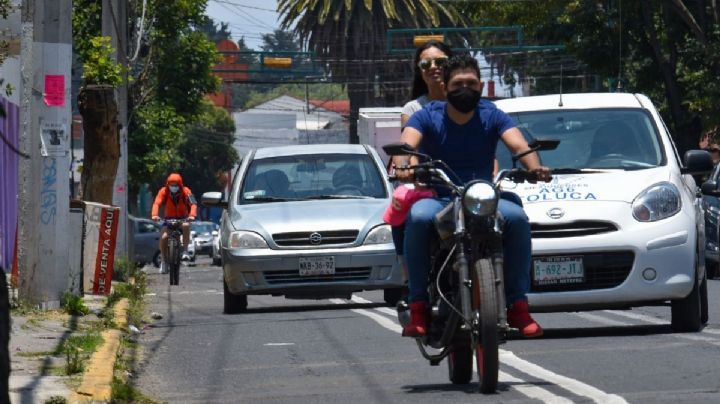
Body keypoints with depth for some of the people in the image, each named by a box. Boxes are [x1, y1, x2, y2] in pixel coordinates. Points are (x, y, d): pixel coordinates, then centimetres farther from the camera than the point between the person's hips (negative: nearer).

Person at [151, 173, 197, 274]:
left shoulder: (186, 191, -14)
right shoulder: (164, 191, -13)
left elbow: (193, 204, -25)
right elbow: (157, 203, -26)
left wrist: (192, 215, -46)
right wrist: (155, 215, -45)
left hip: (183, 219, -1)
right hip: (169, 219, 1)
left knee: (186, 226, -36)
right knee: (163, 237, -22)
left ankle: (185, 250, -24)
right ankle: (164, 261, -3)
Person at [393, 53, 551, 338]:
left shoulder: (492, 116, 7)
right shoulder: (428, 117, 3)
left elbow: (519, 145, -9)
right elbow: (406, 143, -16)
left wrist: (534, 167, -33)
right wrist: (402, 165, -41)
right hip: (436, 197, -1)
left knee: (517, 217, -29)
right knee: (419, 218, -35)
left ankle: (518, 305, -21)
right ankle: (418, 306, -29)